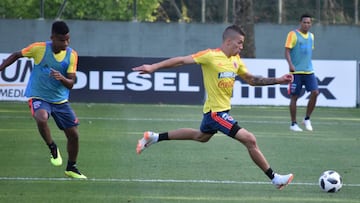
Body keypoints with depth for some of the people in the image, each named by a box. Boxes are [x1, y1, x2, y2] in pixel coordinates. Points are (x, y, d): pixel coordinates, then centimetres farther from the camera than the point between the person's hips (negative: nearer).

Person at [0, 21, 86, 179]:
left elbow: (70, 84, -9)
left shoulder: (72, 55, -7)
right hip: (38, 97, -4)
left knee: (73, 135, 5)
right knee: (41, 118, -36)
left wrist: (62, 78, -30)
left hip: (60, 100, 4)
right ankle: (53, 148, -10)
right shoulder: (39, 48, -15)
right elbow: (16, 55, 3)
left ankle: (71, 168, 29)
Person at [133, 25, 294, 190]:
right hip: (216, 112, -10)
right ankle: (274, 178, -3)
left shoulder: (236, 60, 4)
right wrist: (153, 67, -22)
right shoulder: (211, 55, -18)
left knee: (201, 136, 32)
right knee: (250, 140, -13)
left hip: (222, 109, 10)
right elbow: (181, 60, -18)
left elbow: (251, 80, 15)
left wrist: (277, 80, 6)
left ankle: (154, 137, 42)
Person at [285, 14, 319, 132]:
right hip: (296, 72, -5)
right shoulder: (293, 34, -4)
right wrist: (290, 64, -23)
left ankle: (307, 119, 6)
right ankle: (293, 124, 8)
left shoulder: (311, 36, 15)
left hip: (309, 71, 5)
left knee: (315, 92, -9)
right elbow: (287, 51, -9)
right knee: (294, 96, -1)